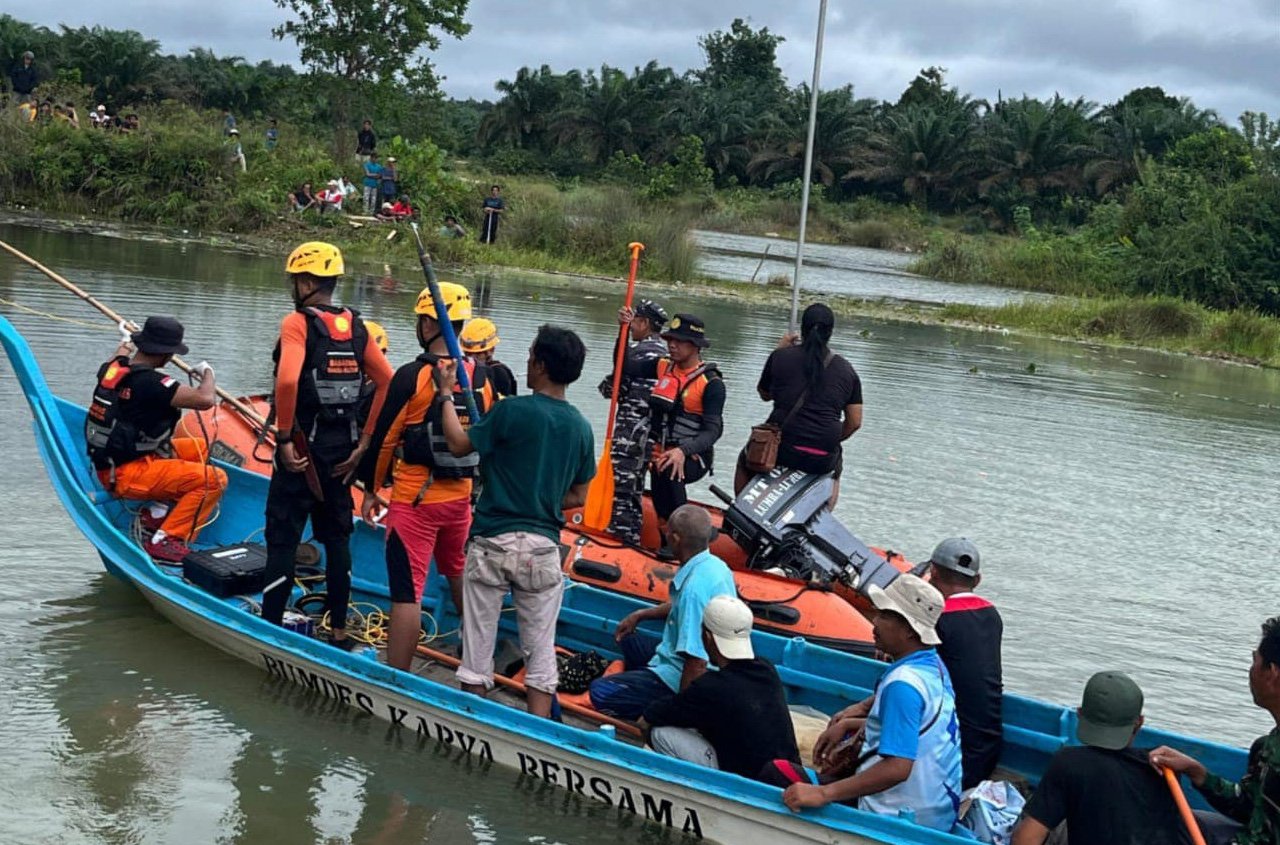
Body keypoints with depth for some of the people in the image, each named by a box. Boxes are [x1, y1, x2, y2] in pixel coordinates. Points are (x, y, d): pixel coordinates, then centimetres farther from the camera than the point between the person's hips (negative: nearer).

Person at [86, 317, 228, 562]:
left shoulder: (111, 368, 4)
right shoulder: (150, 382, -24)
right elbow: (205, 400, -28)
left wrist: (123, 349, 54)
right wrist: (208, 373, -6)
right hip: (128, 475, -10)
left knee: (198, 448, 23)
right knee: (214, 479, -17)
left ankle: (156, 511, 13)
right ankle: (164, 540, -16)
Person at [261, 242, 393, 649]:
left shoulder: (298, 322, -12)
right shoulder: (355, 326, 5)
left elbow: (287, 380, -28)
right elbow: (388, 383, 4)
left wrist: (284, 438, -18)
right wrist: (364, 442, 6)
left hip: (302, 449, -6)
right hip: (341, 451, 6)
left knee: (283, 538, 2)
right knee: (337, 536, 15)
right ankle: (339, 631, 21)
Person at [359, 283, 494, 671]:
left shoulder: (412, 376, -14)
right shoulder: (480, 377, 1)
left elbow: (384, 437, -9)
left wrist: (371, 489, 3)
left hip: (414, 500, -6)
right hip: (461, 496, 6)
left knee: (407, 591, -4)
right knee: (461, 574, 26)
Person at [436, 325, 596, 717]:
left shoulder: (512, 410, -12)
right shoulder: (581, 427, 3)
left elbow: (459, 444, 0)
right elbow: (577, 498, 10)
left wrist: (446, 393, 10)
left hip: (492, 541, -3)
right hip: (543, 548, 3)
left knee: (478, 643, 8)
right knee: (541, 651, 9)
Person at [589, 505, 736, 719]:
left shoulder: (694, 587, -31)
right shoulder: (715, 565, 0)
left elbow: (697, 663, -31)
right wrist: (640, 615, 22)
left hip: (681, 679, -10)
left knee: (599, 691, -13)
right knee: (629, 641, 30)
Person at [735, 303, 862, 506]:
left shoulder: (781, 357, -2)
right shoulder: (847, 371, 4)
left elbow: (764, 394, 15)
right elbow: (855, 422, 4)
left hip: (781, 450, -2)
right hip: (822, 459, 2)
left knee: (745, 462, 32)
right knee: (835, 468, 39)